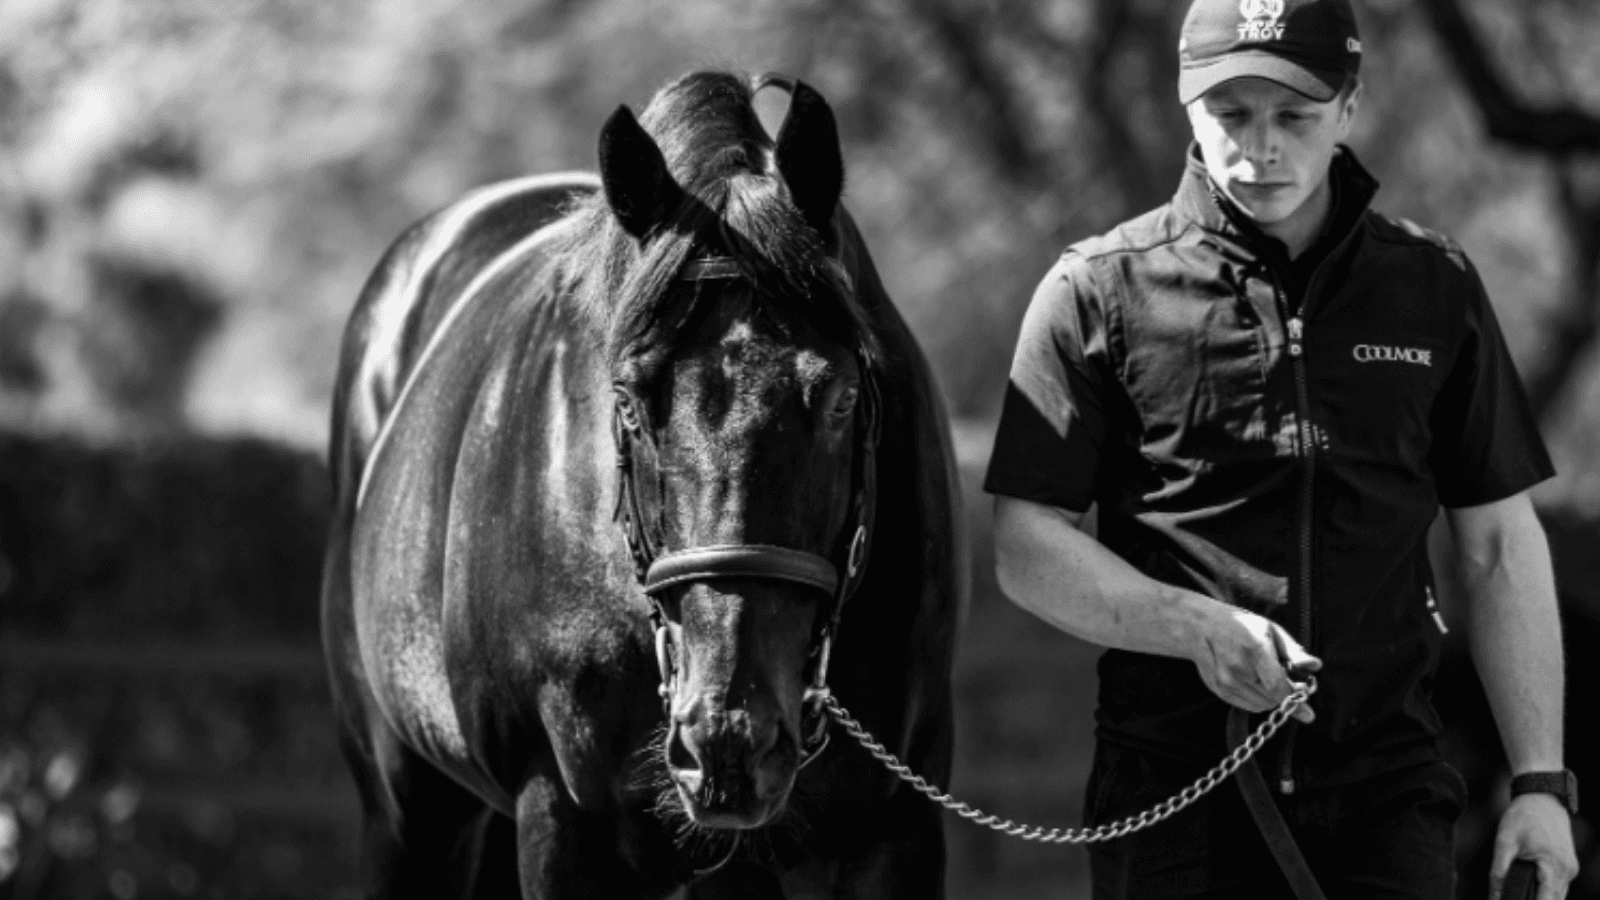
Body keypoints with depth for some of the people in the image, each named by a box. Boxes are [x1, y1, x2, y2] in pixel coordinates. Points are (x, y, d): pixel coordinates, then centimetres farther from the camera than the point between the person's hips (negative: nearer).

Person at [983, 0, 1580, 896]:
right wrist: (1198, 628, -17)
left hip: (1385, 783, 1)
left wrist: (1540, 779, 4)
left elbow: (1501, 549, 12)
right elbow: (1028, 549, -1)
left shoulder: (1435, 287, 9)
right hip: (1173, 780, -1)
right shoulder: (1100, 292, 2)